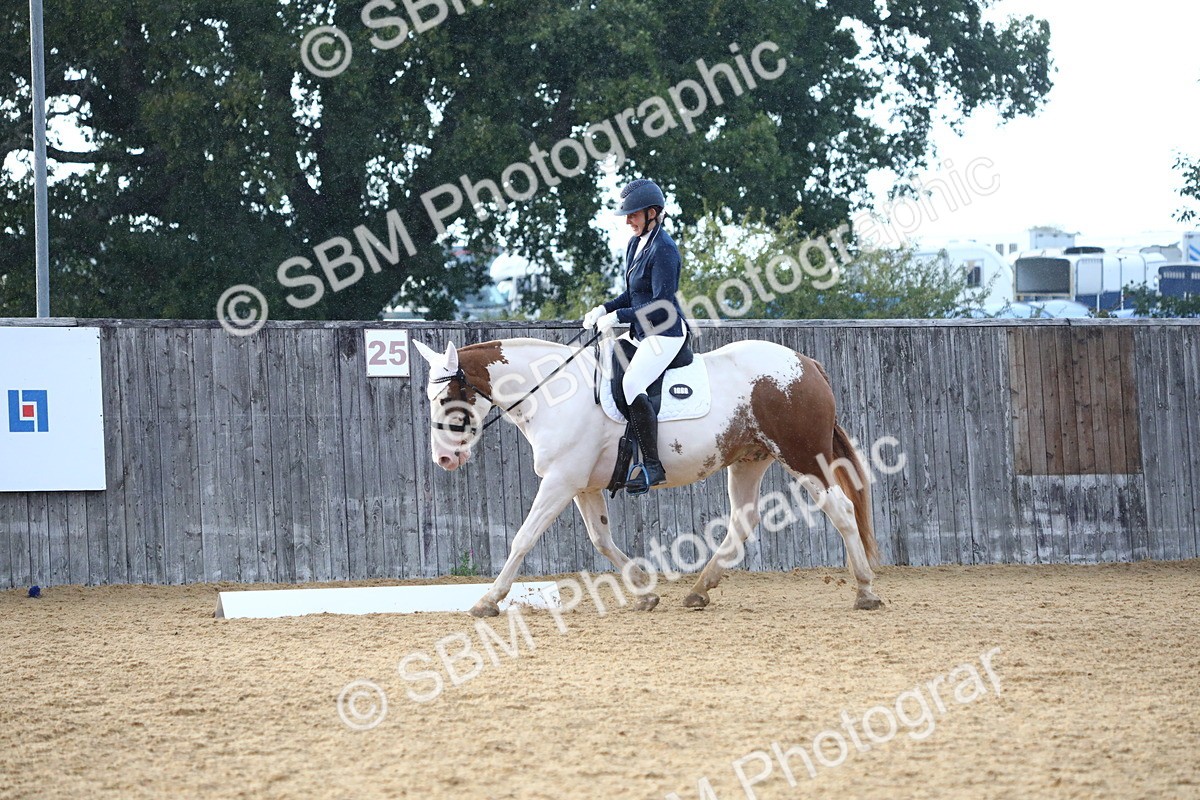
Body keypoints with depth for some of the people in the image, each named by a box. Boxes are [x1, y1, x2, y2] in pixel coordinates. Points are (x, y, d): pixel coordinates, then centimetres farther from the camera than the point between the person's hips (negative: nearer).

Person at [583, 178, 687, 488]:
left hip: (664, 334, -11)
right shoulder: (635, 244, 12)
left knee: (631, 385, -28)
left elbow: (662, 305, -22)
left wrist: (618, 316, -20)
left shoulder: (663, 250, -18)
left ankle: (653, 466, -28)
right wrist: (604, 309, 5)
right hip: (641, 334, 11)